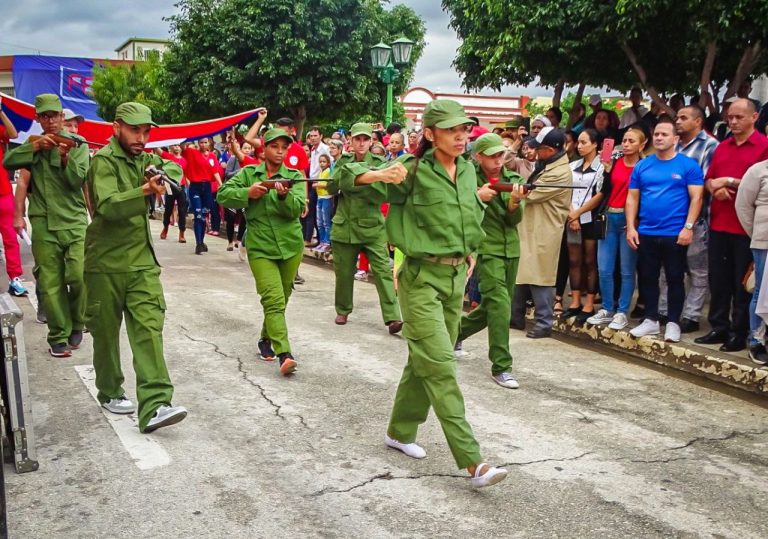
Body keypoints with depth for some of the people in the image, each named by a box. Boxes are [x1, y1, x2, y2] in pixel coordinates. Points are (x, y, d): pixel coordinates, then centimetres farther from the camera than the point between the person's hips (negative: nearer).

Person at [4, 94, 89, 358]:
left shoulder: (78, 144, 4)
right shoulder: (33, 145, 12)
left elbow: (78, 181, -7)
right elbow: (8, 161, -4)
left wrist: (66, 158, -23)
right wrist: (35, 147, -14)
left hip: (74, 222, -2)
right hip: (44, 225, 2)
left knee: (78, 277, -11)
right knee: (50, 284, 1)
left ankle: (76, 325, 14)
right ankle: (58, 337, 11)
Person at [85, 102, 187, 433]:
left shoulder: (142, 159, 10)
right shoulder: (104, 160, -11)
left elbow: (172, 168, 22)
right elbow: (108, 206, -25)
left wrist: (165, 178, 0)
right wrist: (144, 191, -40)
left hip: (142, 262, 5)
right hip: (106, 264, -5)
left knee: (149, 330, -8)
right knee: (106, 332, 9)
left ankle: (154, 406, -14)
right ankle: (110, 393, 29)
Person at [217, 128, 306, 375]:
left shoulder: (295, 176, 3)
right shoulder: (249, 173, 5)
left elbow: (296, 209, -12)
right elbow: (223, 195, -2)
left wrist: (284, 196, -31)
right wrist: (248, 193, -16)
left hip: (290, 245, 2)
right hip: (260, 246, -2)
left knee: (281, 300, 13)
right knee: (273, 299, -15)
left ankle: (266, 340, 35)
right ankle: (284, 354, -22)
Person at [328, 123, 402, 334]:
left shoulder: (379, 163, -2)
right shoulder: (343, 162, 6)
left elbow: (384, 193, -11)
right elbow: (331, 188, 0)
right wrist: (346, 170, -15)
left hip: (372, 226, -2)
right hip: (344, 225, 3)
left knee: (382, 270, -10)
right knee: (343, 271, 11)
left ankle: (392, 317, -13)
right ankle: (342, 310, 31)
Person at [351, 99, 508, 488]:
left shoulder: (468, 170, 7)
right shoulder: (414, 170, -11)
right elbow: (350, 176, -11)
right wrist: (379, 175, -30)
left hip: (456, 276, 7)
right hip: (421, 278, -7)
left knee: (425, 362, 15)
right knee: (441, 367, -9)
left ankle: (400, 431, 33)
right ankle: (473, 463, -8)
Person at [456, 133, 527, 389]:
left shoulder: (513, 179, 5)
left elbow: (515, 219, -5)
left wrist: (515, 203, -25)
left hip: (511, 250, 6)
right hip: (485, 248, -6)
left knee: (492, 306, 15)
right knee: (500, 304, -16)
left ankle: (456, 331, 40)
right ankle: (501, 367, -8)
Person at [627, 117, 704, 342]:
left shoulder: (688, 165, -2)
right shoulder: (642, 166, 8)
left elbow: (696, 198, -6)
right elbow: (632, 198, 9)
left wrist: (688, 227, -14)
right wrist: (631, 227, 0)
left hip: (675, 235, -4)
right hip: (646, 234, 4)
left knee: (675, 279, 5)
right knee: (648, 278, 11)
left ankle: (673, 323, 15)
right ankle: (651, 320, 23)